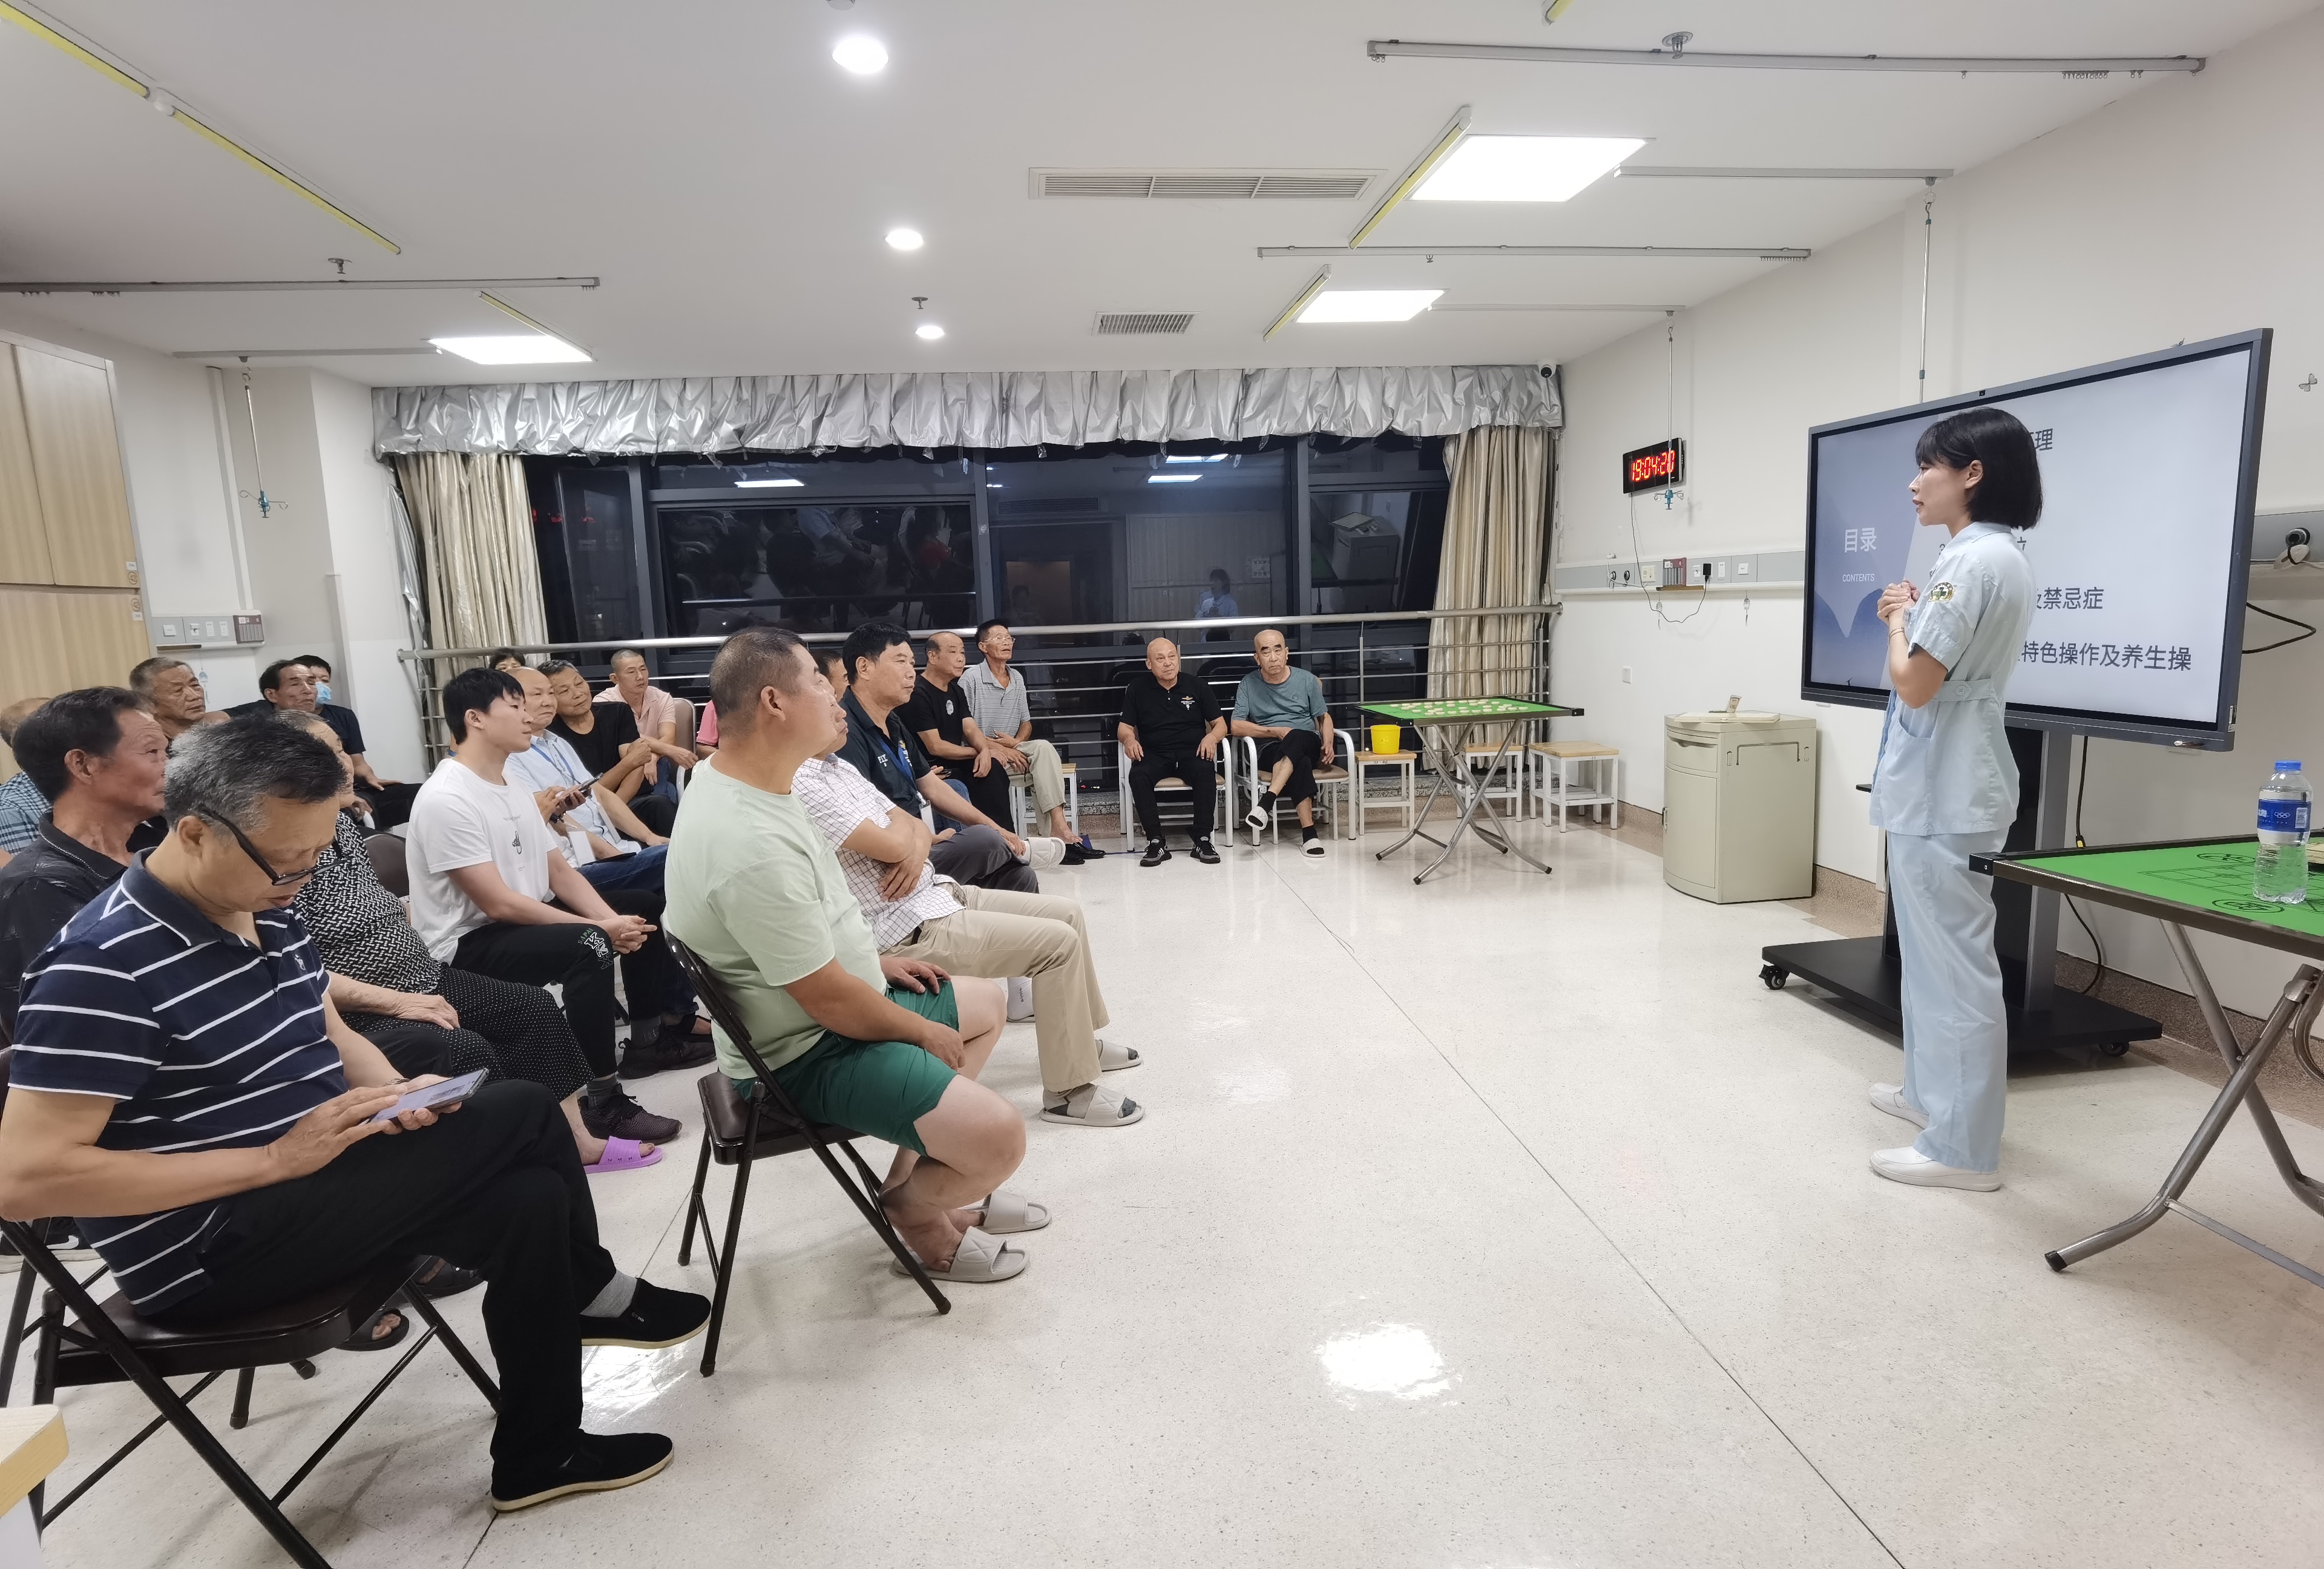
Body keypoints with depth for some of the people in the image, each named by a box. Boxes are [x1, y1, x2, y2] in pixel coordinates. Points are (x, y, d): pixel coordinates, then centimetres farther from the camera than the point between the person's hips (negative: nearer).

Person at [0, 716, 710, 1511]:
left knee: (530, 1199, -5)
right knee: (523, 1113, -17)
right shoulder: (105, 964, -22)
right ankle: (592, 1290, 8)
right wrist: (276, 1158, -26)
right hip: (206, 1248, -8)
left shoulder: (269, 913, 5)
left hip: (318, 1174, 9)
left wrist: (398, 1096, -8)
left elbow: (334, 1040, 16)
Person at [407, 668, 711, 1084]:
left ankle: (650, 1039, 19)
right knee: (588, 945, -34)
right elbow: (499, 905, -24)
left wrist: (612, 921, -10)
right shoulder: (445, 799, -20)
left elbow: (559, 870, 8)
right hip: (470, 944, -10)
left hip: (525, 919, 10)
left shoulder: (512, 786, 10)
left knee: (643, 907, 12)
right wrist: (601, 928, -24)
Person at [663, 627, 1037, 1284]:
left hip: (843, 994, 11)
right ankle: (913, 1206, 12)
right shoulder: (752, 847, -33)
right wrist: (926, 1033, -11)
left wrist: (876, 961, 13)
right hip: (807, 1052, -11)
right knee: (999, 1136, -21)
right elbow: (830, 1000, -26)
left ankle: (923, 1176, 23)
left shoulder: (728, 776, 0)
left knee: (985, 1004, 23)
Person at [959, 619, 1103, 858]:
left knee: (1044, 748, -26)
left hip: (1013, 749, 5)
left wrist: (1017, 742, -2)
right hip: (984, 753, -5)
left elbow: (1026, 722, 21)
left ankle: (1058, 826, -37)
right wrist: (999, 748, -18)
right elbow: (966, 728, -10)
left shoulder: (1017, 679, 16)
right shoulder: (972, 679, -4)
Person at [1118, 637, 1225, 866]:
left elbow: (1220, 724, 12)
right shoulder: (1137, 688, 9)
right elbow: (1124, 727, 10)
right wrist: (1129, 739, -14)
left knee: (1205, 772, -35)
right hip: (1154, 754, 0)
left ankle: (1202, 839, -27)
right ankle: (1156, 841, -30)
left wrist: (1212, 737, -11)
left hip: (1191, 752, 0)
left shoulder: (1197, 686, 10)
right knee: (1138, 775, -34)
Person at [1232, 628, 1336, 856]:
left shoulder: (1306, 680, 9)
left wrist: (1328, 745, -4)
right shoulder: (1249, 685, 5)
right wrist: (1276, 731, -11)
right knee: (1301, 764, -38)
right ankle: (1308, 832, -42)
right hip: (1270, 750, -1)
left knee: (1296, 737, -38)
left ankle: (1267, 800, -47)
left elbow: (1324, 717, 16)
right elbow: (1236, 726, -2)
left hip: (1308, 744, 2)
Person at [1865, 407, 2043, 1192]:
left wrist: (1897, 621, -4)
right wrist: (1912, 616, 9)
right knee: (1935, 957, 20)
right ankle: (1933, 1091, 34)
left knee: (1954, 966, -4)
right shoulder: (1993, 556, 14)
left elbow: (1915, 684, -20)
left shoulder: (1975, 559, -18)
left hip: (1943, 792, -11)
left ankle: (1963, 1148, 6)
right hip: (1941, 784, 11)